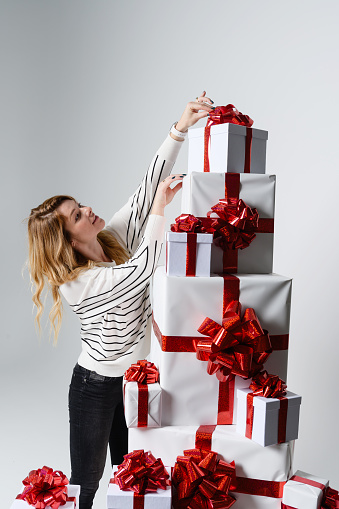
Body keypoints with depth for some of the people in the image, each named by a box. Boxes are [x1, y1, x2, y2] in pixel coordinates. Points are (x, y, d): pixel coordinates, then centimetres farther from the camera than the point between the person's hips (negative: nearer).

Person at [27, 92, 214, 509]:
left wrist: (180, 128, -17)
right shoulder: (76, 283, -25)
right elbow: (145, 267, -32)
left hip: (134, 378, 7)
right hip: (95, 385, -6)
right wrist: (160, 207, -23)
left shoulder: (114, 238, -6)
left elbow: (147, 188, -11)